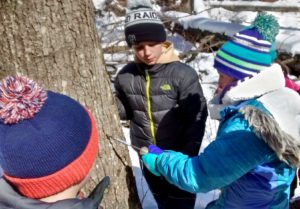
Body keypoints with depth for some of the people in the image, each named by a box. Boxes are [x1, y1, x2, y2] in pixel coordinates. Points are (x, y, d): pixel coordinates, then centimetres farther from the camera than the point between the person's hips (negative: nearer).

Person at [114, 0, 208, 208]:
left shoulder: (183, 74, -20)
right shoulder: (126, 76, -8)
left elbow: (196, 119, -16)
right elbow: (123, 110, 6)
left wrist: (188, 154, -18)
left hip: (179, 154, -4)